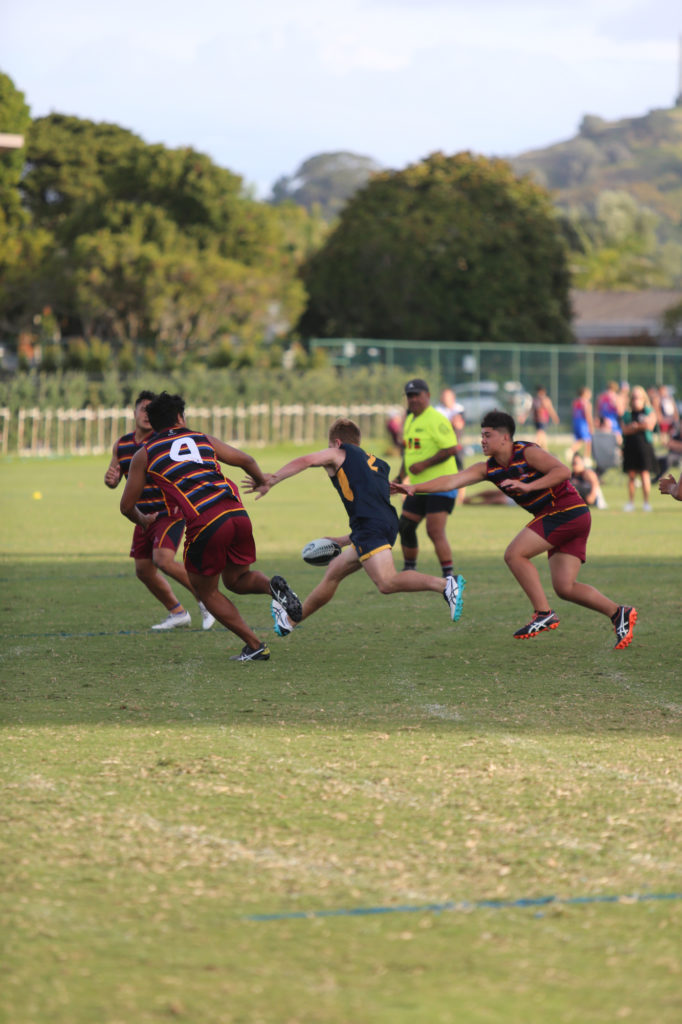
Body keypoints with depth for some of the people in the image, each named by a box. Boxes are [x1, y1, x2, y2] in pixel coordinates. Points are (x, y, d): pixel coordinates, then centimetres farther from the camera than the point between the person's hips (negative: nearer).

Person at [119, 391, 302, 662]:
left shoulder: (144, 454, 16)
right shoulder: (203, 439, 22)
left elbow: (127, 506, 21)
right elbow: (247, 460, 20)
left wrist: (142, 519, 44)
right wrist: (262, 482, 42)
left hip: (205, 524, -4)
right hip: (237, 513, 4)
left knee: (206, 591, 18)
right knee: (237, 579, 25)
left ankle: (255, 646, 11)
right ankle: (272, 586, -8)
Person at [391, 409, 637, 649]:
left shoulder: (527, 452, -12)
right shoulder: (488, 468, 10)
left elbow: (563, 471, -24)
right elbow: (453, 480, 2)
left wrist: (528, 486, -30)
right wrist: (415, 487, -9)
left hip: (566, 511, -9)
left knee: (514, 554, -14)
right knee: (564, 588, 2)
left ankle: (543, 614, -12)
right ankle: (619, 613, 6)